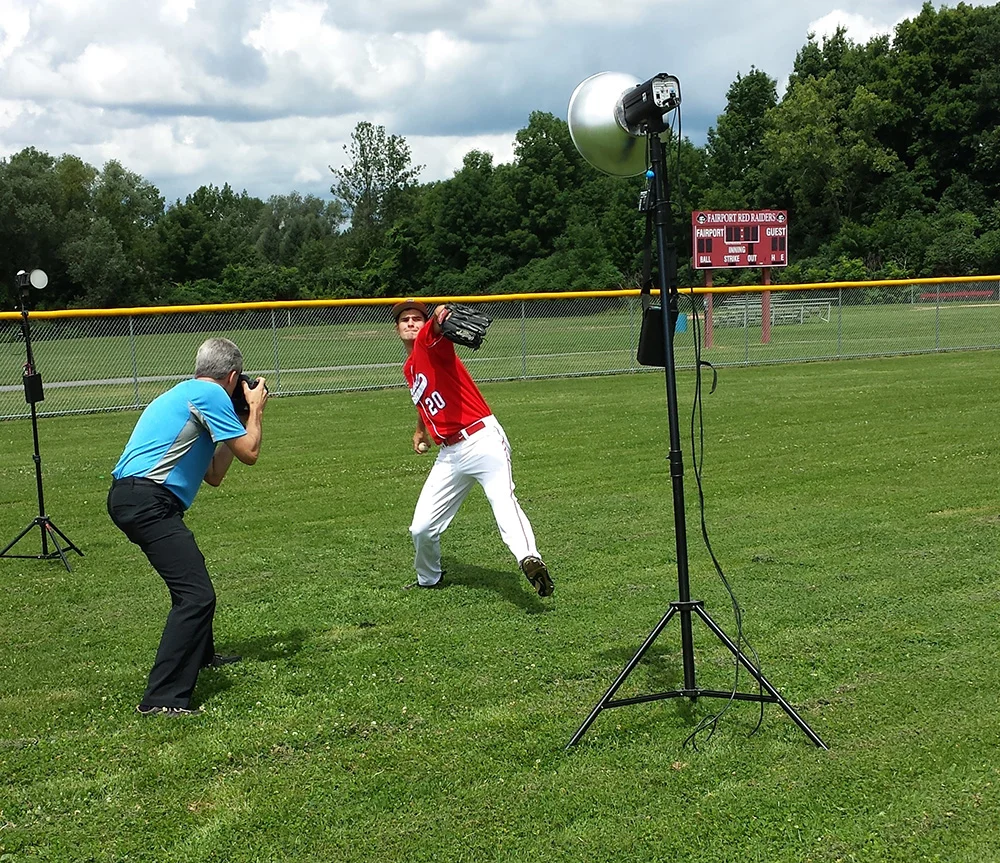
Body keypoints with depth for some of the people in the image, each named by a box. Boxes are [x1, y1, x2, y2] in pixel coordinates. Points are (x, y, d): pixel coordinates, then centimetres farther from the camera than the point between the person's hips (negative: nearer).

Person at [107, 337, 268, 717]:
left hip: (130, 497, 11)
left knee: (191, 575, 32)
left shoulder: (184, 393, 25)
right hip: (147, 501, -11)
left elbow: (214, 475, 23)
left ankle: (200, 654, 53)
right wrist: (255, 409, 11)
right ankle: (163, 698, -22)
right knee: (196, 595, -17)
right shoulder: (210, 394, -5)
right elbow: (249, 453, -4)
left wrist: (241, 419, 28)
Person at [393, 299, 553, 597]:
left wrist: (440, 319, -49)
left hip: (483, 440, -8)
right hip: (449, 455, 8)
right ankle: (428, 579, 36)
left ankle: (529, 559, -55)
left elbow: (436, 329, -28)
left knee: (502, 498, -32)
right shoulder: (409, 369, 22)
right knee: (421, 529, 9)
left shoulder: (430, 340, -1)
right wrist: (421, 430, 29)